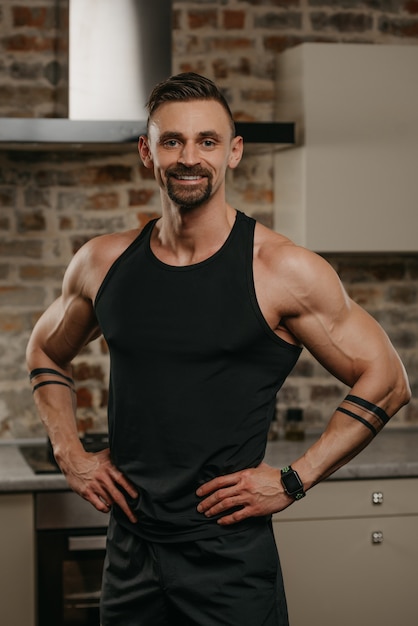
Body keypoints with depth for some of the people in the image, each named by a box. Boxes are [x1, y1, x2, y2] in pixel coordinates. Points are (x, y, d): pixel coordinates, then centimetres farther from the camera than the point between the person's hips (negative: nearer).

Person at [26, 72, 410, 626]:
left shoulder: (282, 270, -10)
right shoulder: (102, 263, 3)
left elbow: (385, 381, -6)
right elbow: (47, 352, 21)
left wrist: (293, 481, -9)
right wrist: (70, 455, 8)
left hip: (230, 556, -4)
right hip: (129, 553, 4)